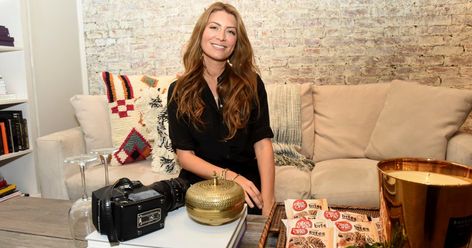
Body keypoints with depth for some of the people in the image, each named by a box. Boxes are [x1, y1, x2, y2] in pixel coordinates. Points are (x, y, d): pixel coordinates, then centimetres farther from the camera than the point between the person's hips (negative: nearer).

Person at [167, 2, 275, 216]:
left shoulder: (250, 83, 0)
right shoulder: (179, 91, 0)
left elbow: (262, 143, -7)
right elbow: (184, 155, -4)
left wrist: (267, 201, -18)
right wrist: (229, 176, -20)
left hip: (247, 183, 1)